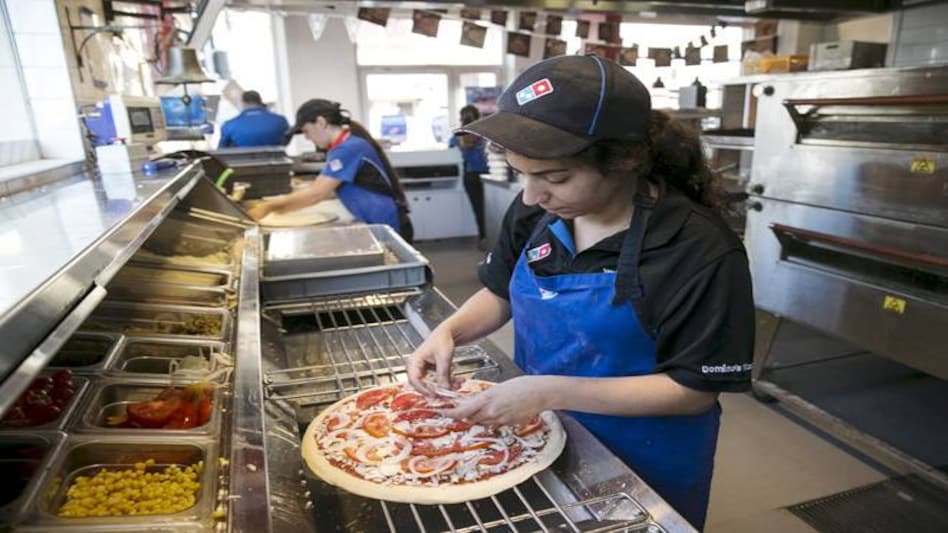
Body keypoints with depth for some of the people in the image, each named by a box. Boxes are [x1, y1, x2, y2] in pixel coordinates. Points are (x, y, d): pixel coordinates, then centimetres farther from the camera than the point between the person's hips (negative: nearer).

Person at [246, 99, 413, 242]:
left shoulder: (349, 148, -19)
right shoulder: (345, 145, 11)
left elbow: (316, 193, -21)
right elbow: (324, 189, 12)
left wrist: (269, 207, -14)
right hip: (378, 226, 9)